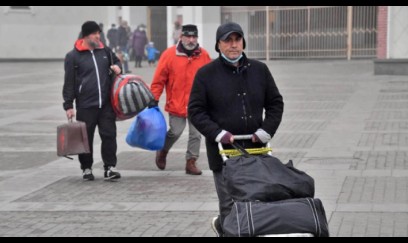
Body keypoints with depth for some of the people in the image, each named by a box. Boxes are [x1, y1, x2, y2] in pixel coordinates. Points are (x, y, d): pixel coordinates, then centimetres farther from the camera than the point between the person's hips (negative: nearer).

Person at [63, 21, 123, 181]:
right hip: (85, 106, -3)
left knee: (109, 135, -1)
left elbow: (116, 61, 30)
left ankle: (110, 167, 5)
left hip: (106, 104, 3)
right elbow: (69, 82, -1)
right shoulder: (73, 56, -3)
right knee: (86, 138, 5)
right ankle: (86, 168, 19)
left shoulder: (105, 51, 9)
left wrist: (117, 67, 4)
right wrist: (68, 105, -5)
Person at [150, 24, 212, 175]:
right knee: (176, 131, 2)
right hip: (176, 104, -2)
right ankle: (163, 151, 31)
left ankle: (191, 162, 14)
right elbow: (158, 80, -4)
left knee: (196, 134, 3)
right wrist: (153, 100, -5)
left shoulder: (203, 55, 1)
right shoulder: (169, 54, -6)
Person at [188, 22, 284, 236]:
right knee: (231, 206, -5)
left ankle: (222, 225, 33)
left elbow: (275, 103, 15)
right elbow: (195, 110, -1)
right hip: (223, 151, -4)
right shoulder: (206, 74, 0)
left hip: (255, 150, 4)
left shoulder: (259, 70, 9)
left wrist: (266, 131, 0)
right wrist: (218, 133, -12)